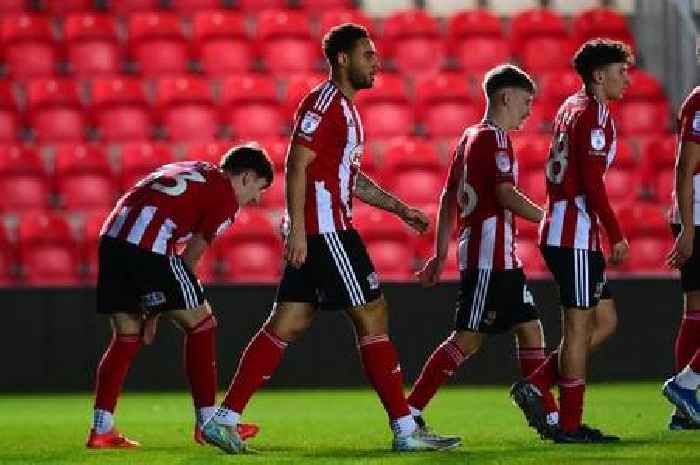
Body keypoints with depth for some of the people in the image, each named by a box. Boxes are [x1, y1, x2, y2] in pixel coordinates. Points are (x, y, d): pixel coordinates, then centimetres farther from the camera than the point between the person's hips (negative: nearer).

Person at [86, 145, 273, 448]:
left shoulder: (191, 171, 30)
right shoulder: (226, 197, 6)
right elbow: (190, 256, 3)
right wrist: (155, 310, 8)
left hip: (111, 237, 8)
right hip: (150, 248, -8)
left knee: (126, 337, 15)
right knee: (200, 324, 6)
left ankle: (101, 430, 10)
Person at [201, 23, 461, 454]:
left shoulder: (346, 108, 21)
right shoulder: (323, 103, -11)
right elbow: (297, 165, -17)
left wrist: (401, 209, 21)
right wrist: (298, 231, -22)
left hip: (326, 231, 10)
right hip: (324, 229, -10)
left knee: (286, 325, 7)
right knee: (373, 315, -5)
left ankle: (225, 419, 4)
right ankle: (406, 430, -2)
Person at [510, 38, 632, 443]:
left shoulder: (571, 107, 17)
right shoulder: (594, 115, -13)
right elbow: (593, 184, -19)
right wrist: (617, 237, -15)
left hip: (562, 231, 10)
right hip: (575, 235, -10)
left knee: (604, 321, 12)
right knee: (580, 326, -5)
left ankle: (534, 387, 9)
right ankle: (570, 424, -1)